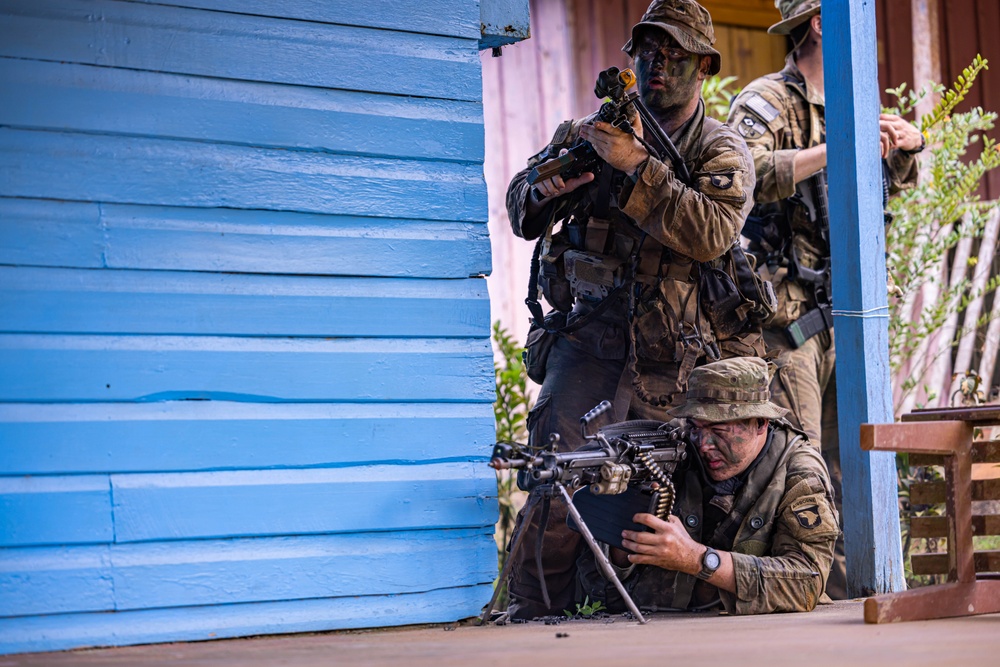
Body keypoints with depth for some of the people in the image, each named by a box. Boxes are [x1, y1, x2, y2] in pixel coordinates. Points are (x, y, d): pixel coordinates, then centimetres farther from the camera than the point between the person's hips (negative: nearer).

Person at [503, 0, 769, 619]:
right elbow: (521, 211, 12)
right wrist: (549, 186, -12)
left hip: (681, 357, 0)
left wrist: (635, 167, -23)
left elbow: (712, 233, -17)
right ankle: (531, 616, -7)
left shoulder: (723, 150, 2)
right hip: (591, 339, 1)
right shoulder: (591, 130, 10)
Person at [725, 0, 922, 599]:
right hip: (786, 313, -8)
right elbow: (748, 173, -27)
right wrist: (836, 149, -27)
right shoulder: (768, 101, -6)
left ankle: (848, 589, 12)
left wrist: (906, 146, 10)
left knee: (848, 460, 7)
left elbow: (888, 183, 32)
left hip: (843, 313, 8)